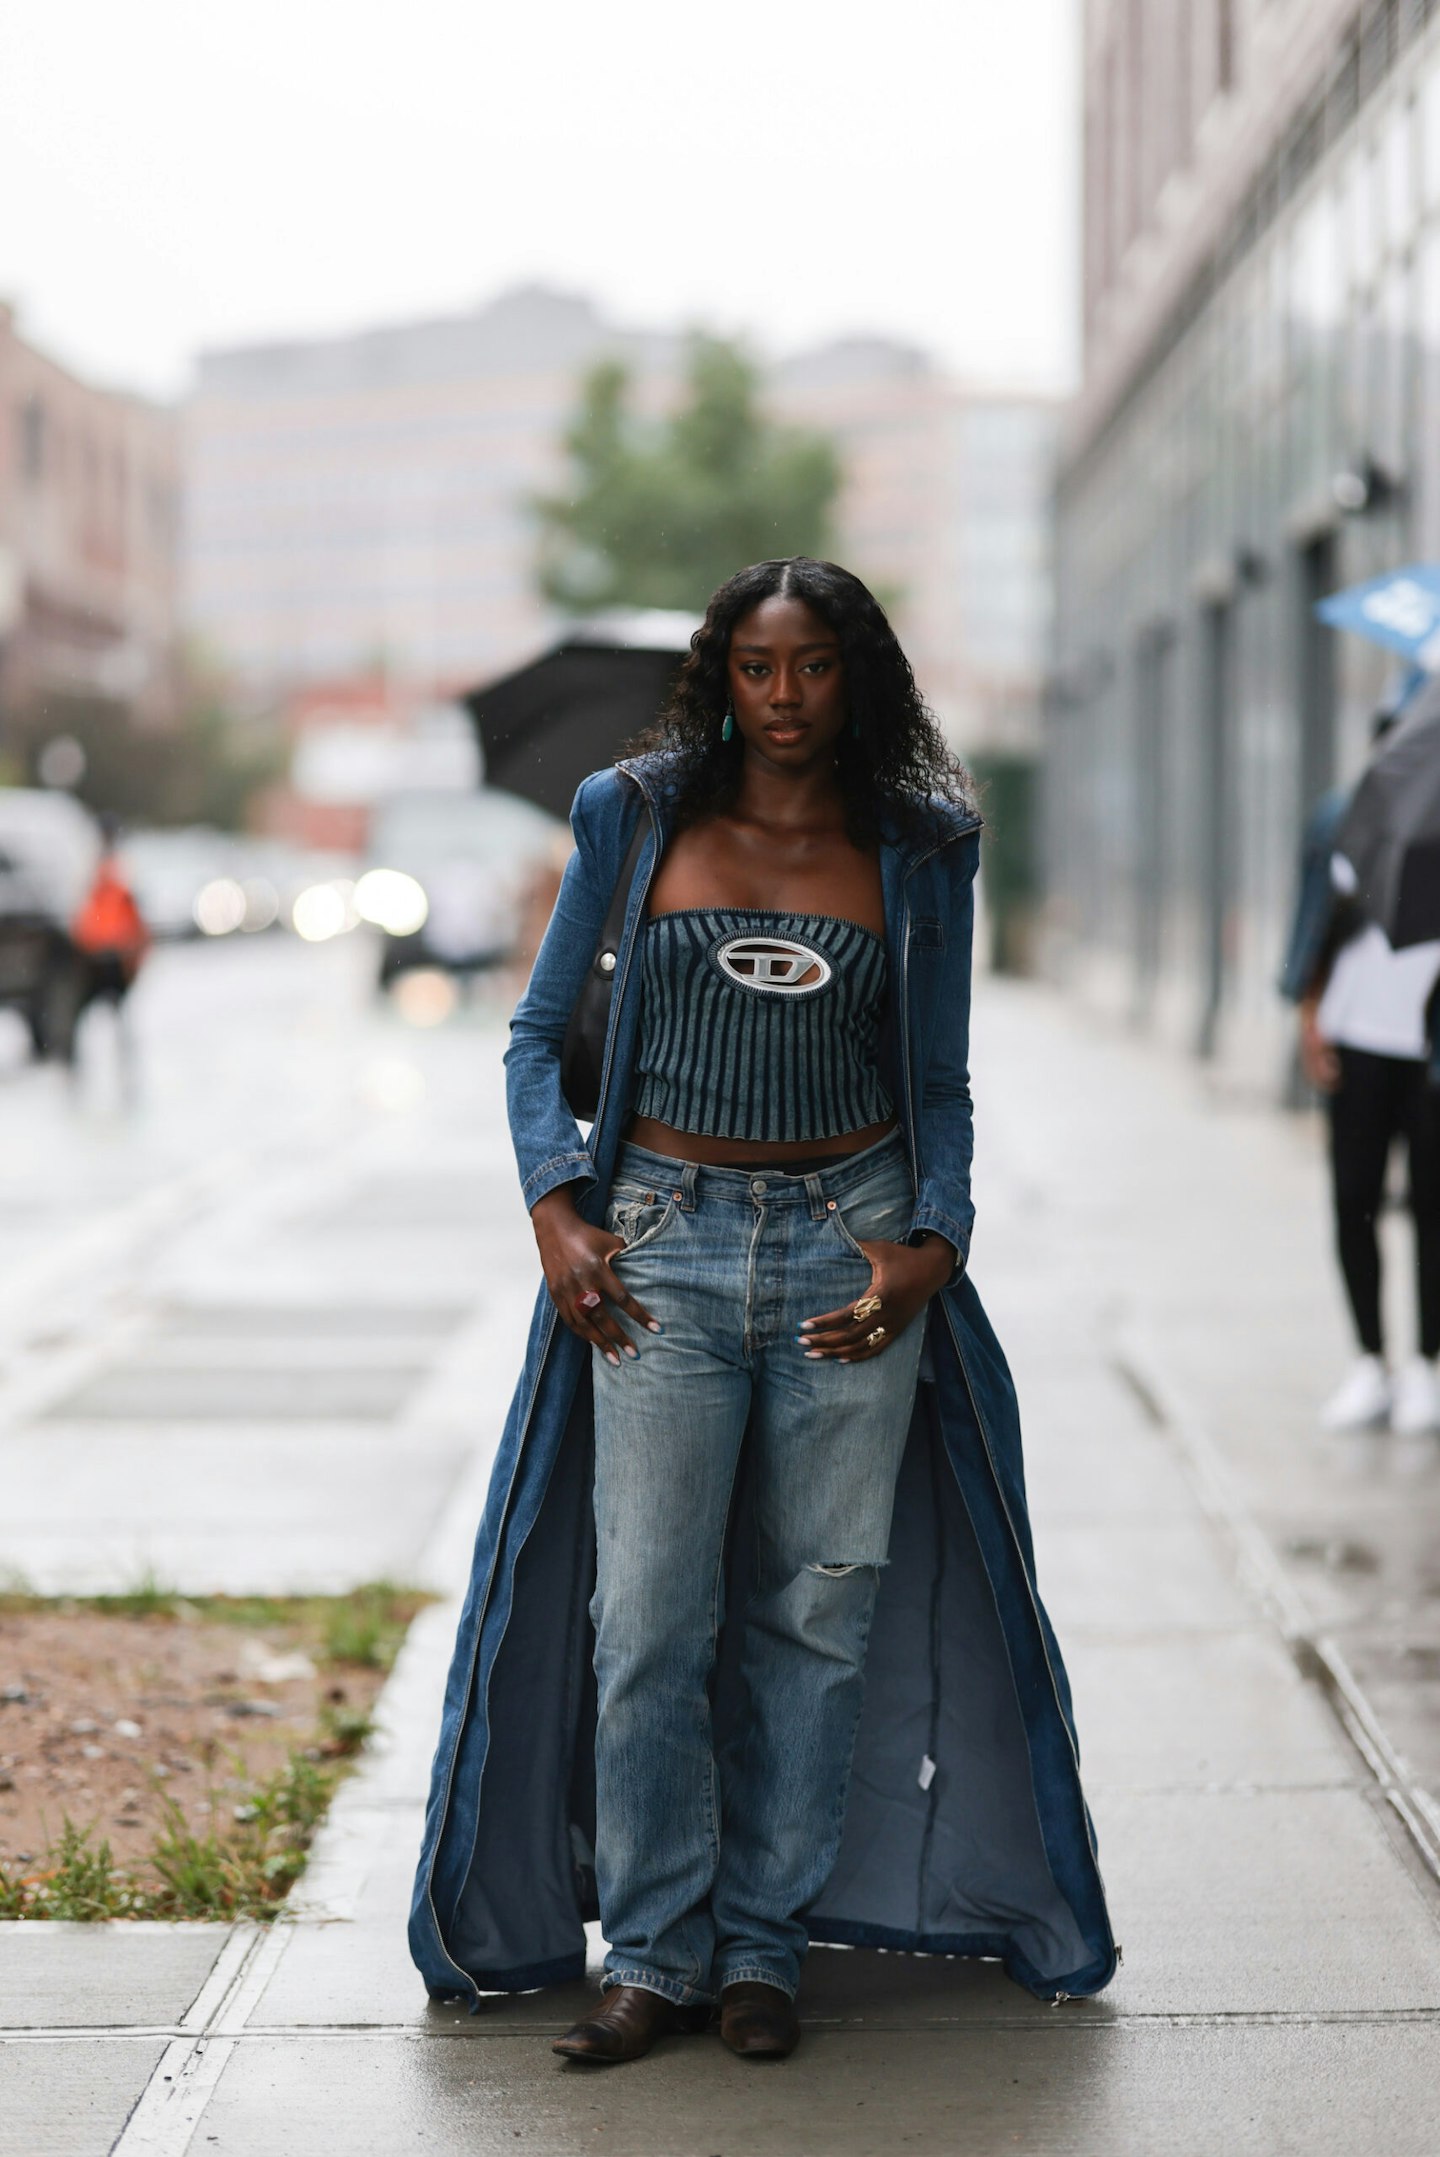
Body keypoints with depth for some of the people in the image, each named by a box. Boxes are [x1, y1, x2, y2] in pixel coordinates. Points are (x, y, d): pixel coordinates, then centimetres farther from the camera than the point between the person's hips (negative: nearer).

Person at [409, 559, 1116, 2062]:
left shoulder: (917, 851, 5)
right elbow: (539, 1030, 8)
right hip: (665, 1244, -1)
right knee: (649, 1617, -3)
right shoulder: (636, 818, 3)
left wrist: (931, 1248, -6)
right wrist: (555, 1208, -6)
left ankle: (763, 1943, 16)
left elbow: (940, 1086, 10)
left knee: (817, 1611, 4)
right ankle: (654, 1952, 9)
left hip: (851, 1242, 1)